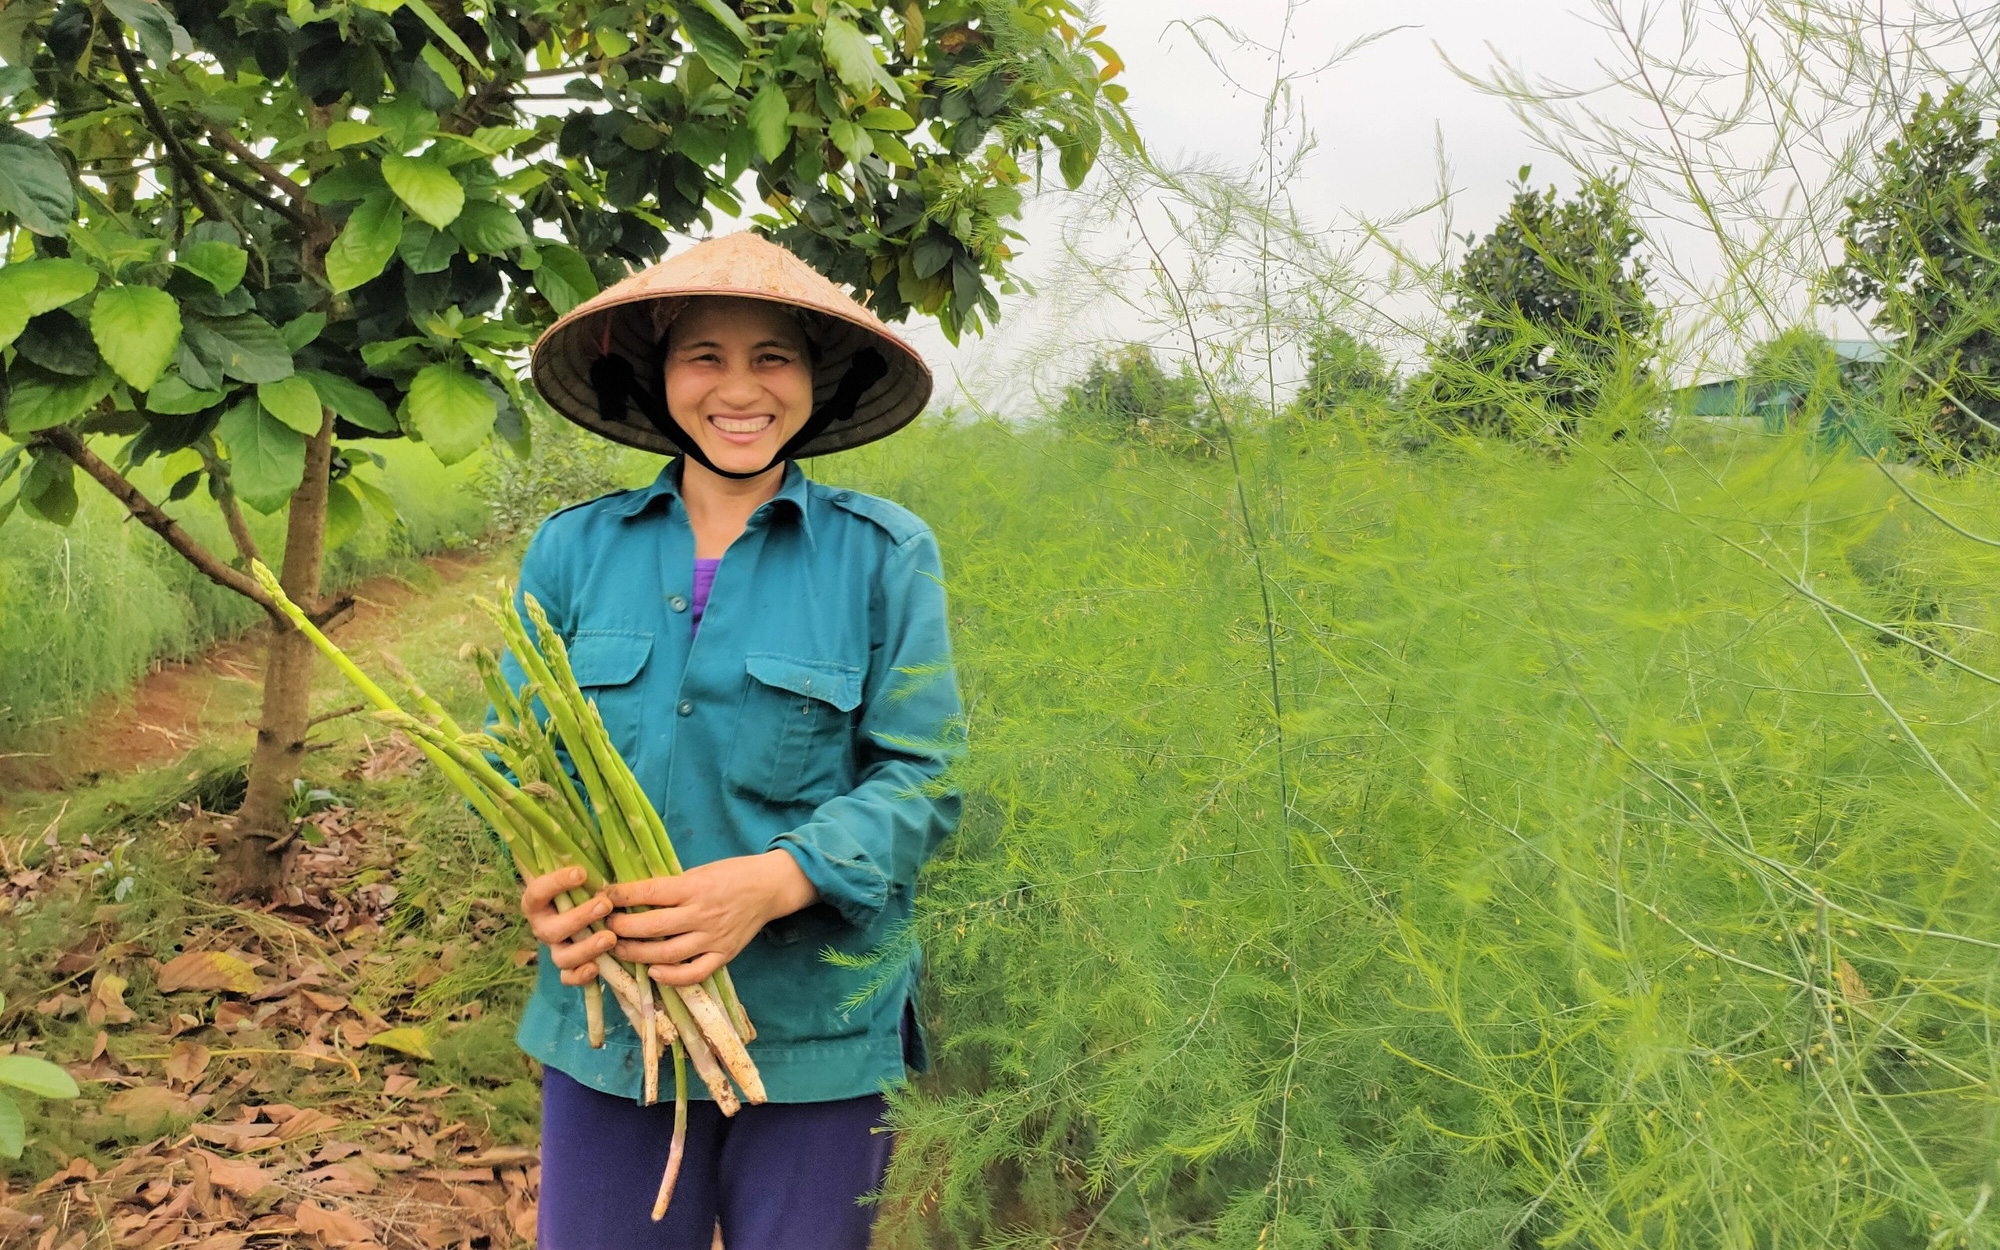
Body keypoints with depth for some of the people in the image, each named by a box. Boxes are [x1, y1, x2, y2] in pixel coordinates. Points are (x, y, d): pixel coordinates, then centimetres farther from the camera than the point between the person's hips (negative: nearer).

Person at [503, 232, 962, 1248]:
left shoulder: (884, 555, -4)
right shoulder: (574, 549, 4)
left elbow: (919, 778, -6)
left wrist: (777, 879, -22)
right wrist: (542, 872, -14)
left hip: (817, 1035, -1)